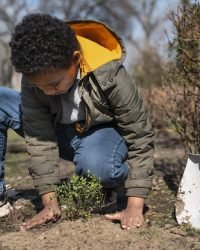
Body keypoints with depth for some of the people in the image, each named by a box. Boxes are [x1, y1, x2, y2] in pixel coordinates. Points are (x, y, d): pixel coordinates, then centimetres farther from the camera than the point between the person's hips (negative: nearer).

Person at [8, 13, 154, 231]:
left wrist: (135, 207, -31)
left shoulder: (108, 76, -34)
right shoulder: (34, 76, -27)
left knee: (95, 165, -40)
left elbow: (140, 137, -27)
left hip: (104, 130, -3)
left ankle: (122, 176, -2)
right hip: (61, 130, 3)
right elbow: (39, 137, -23)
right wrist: (50, 202, -26)